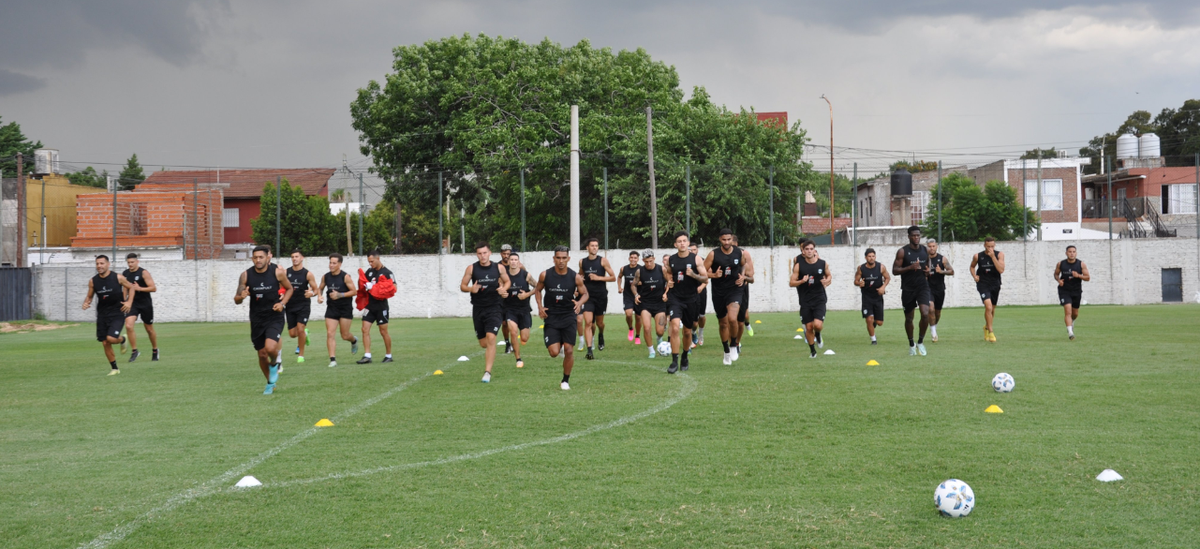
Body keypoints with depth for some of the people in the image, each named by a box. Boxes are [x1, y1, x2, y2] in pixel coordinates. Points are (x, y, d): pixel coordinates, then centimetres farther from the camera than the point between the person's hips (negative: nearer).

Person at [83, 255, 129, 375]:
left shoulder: (118, 278, -9)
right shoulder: (93, 281, -1)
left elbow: (131, 288, 5)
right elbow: (89, 296, 10)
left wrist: (129, 302, -8)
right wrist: (86, 303, -12)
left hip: (117, 314, -4)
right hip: (102, 314, 4)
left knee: (111, 338, -21)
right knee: (105, 343, 4)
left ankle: (122, 339, 16)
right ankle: (114, 368, 20)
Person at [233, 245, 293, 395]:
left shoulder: (277, 272, -9)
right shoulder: (246, 275, -6)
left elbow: (289, 288, 8)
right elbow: (236, 300, -1)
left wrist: (282, 303, -10)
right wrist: (241, 296, -25)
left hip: (275, 317, -2)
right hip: (257, 319, 3)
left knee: (270, 348, -24)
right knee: (262, 354, 10)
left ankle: (274, 365, 12)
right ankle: (270, 383, 33)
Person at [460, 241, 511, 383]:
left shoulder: (498, 268, -1)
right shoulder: (471, 268, -2)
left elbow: (507, 281, 15)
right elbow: (462, 286, 2)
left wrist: (503, 288, -7)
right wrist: (471, 289, -20)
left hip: (494, 308, -2)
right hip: (478, 309, 2)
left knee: (491, 338, -19)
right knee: (483, 343, 9)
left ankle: (487, 372, -16)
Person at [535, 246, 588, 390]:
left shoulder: (575, 277, -6)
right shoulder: (545, 275, -5)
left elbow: (585, 293, 5)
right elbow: (538, 290, 11)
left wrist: (580, 302, -17)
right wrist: (540, 307, -3)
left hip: (569, 316, 0)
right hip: (551, 317, 0)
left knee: (569, 351, -3)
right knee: (554, 353, -10)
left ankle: (566, 381, 16)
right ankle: (559, 346, 29)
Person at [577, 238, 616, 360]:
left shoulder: (603, 260, -4)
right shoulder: (582, 262, 5)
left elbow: (613, 277, -4)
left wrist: (598, 278, -16)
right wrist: (579, 278, 0)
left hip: (601, 296, -1)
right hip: (588, 296, 1)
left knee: (599, 322, 13)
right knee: (588, 322, -14)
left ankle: (600, 335, 49)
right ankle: (589, 350, -17)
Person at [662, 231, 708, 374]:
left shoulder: (696, 259, -5)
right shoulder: (670, 260, 1)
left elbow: (705, 278, -5)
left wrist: (693, 275, -22)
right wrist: (669, 281, 2)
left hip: (691, 299, 0)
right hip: (675, 297, 0)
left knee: (687, 332, 12)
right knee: (675, 327, -19)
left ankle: (685, 357, 37)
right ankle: (674, 362, -16)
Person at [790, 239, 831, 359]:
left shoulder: (823, 264, 0)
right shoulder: (799, 265, -3)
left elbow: (829, 275, 18)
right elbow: (791, 283, -2)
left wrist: (827, 280, -5)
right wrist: (802, 281, -21)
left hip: (819, 299, 0)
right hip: (805, 300, 0)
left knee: (817, 324, -17)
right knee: (809, 327, 3)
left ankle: (818, 335, 20)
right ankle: (812, 350, 24)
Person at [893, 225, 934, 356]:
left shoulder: (925, 251, 6)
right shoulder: (902, 252, -7)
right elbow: (895, 270, -9)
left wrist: (928, 271, 0)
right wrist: (910, 267, -22)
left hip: (923, 287, 2)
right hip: (908, 289, -2)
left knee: (925, 314, -17)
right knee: (908, 318, 8)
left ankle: (921, 341, 1)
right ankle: (911, 344, 28)